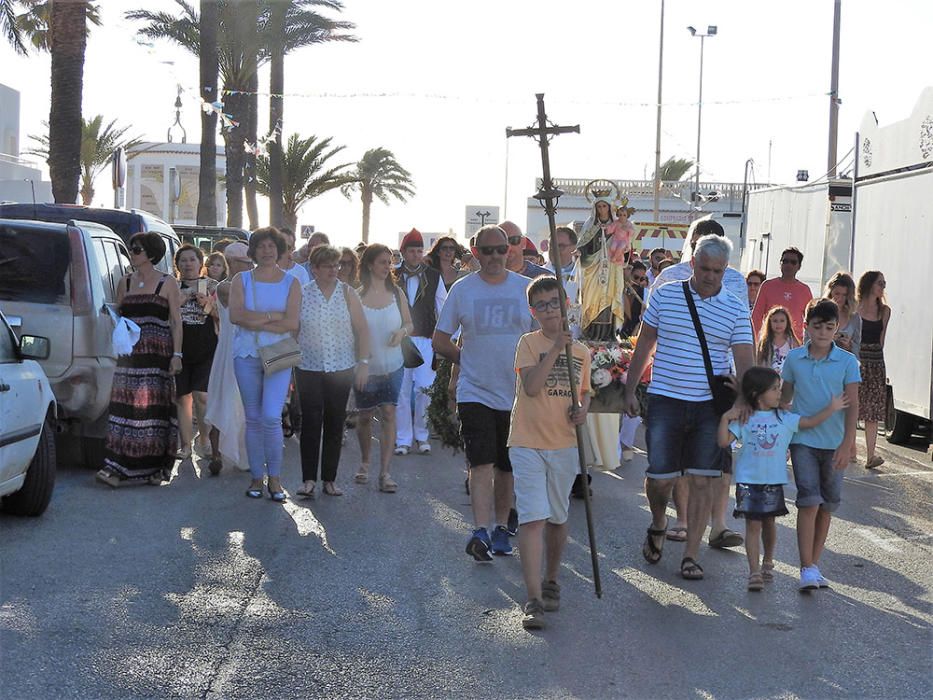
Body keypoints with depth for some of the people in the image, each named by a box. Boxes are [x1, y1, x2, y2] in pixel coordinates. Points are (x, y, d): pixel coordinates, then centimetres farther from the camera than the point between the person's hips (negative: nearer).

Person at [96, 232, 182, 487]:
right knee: (125, 406, -3)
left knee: (155, 407, -4)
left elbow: (176, 321, -1)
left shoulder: (167, 283, 3)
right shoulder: (125, 282, 15)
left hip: (159, 353, -4)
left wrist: (177, 354, -8)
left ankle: (156, 466, 4)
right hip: (130, 351, 4)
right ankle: (117, 468, -4)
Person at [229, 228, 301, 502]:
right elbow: (236, 315, -9)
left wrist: (255, 322, -10)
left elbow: (292, 323, -7)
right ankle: (256, 477, 14)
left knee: (271, 417, -13)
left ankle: (274, 478, 0)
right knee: (253, 419, 6)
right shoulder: (241, 280, 7)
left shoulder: (291, 282, 5)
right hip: (247, 356, 1)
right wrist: (273, 316, -10)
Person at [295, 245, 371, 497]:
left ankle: (330, 479, 13)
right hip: (309, 369, -1)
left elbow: (362, 330, 5)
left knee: (335, 424, 5)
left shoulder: (348, 294, 3)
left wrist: (364, 363, -2)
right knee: (310, 423, -7)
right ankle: (308, 479, -4)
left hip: (341, 369, 1)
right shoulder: (302, 294, 2)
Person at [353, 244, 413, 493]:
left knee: (388, 414, -8)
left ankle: (385, 472, -7)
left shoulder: (396, 293, 2)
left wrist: (403, 331, -11)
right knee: (365, 416, 12)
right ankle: (365, 463, 34)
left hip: (392, 365, 1)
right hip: (366, 366, -1)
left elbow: (410, 323, 10)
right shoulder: (356, 295, -6)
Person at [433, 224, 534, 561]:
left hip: (516, 394, 2)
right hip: (475, 392, -2)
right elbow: (440, 341, 8)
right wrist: (468, 360, 4)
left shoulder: (526, 288, 3)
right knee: (481, 462, -14)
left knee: (507, 466, 12)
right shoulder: (462, 289, 2)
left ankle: (501, 527, 24)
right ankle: (480, 532, -19)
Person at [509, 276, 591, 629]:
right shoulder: (529, 343, -4)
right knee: (533, 518, -12)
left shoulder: (580, 351, 9)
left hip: (564, 445, 4)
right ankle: (534, 600, -13)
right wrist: (556, 349, -21)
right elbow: (531, 387, -18)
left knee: (557, 517, 14)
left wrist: (582, 409, -1)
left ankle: (551, 581, 35)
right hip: (528, 443, -4)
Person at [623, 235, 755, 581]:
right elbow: (644, 346, 10)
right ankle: (658, 525, 30)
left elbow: (744, 362, 0)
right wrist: (630, 390, 8)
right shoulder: (664, 296, 3)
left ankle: (691, 555, 8)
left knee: (702, 480, 0)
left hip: (710, 405, 0)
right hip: (665, 400, 0)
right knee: (659, 475, -2)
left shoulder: (736, 309, 2)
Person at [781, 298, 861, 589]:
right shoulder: (794, 358, 1)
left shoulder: (847, 361, -2)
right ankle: (807, 568, -9)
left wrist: (847, 443, -12)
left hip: (834, 443, 1)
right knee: (809, 502, -11)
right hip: (802, 440, -1)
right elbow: (785, 397, 11)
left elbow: (852, 404, -4)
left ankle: (814, 565, 20)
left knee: (827, 506, 8)